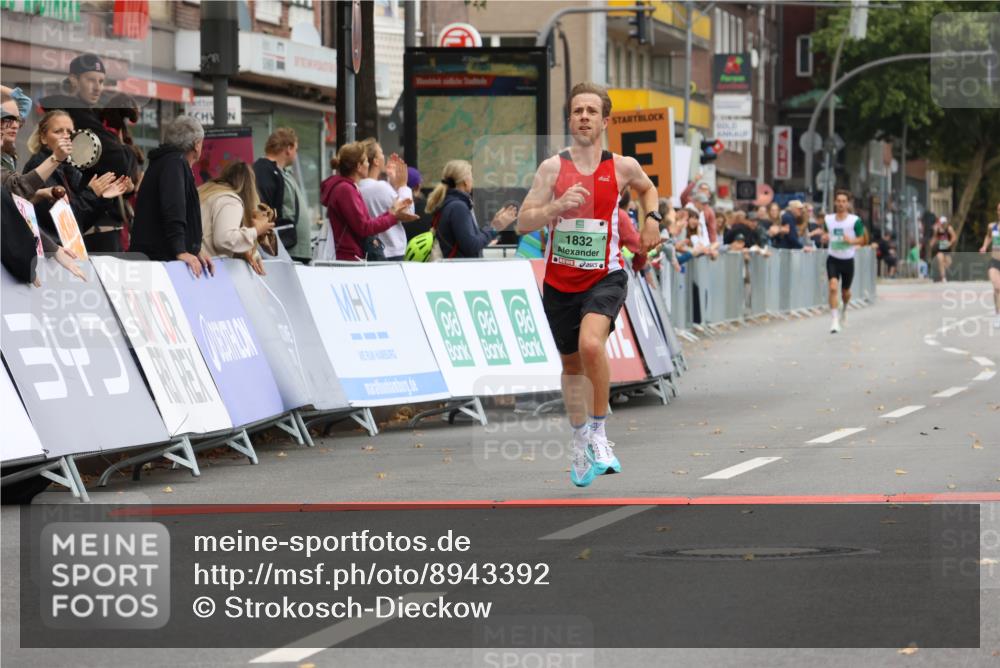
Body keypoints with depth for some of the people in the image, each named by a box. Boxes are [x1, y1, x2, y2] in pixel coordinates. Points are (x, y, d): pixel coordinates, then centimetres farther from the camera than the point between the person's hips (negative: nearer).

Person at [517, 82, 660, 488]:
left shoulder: (622, 167, -2)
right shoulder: (553, 168, -4)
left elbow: (647, 188, 23)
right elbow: (523, 223, -7)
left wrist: (652, 219, 4)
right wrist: (558, 205, -23)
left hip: (605, 276, -2)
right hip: (560, 282, 2)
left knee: (591, 344, -29)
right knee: (571, 364, 16)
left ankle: (598, 432, -13)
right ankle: (581, 444, 37)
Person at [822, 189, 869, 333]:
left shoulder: (855, 221, -8)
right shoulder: (828, 219, 1)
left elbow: (863, 239, -4)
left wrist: (852, 241, -24)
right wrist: (824, 238, -9)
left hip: (848, 260, 0)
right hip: (833, 259, 0)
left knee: (845, 291, 16)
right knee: (833, 287, -20)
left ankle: (844, 309, 50)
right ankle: (835, 320, -19)